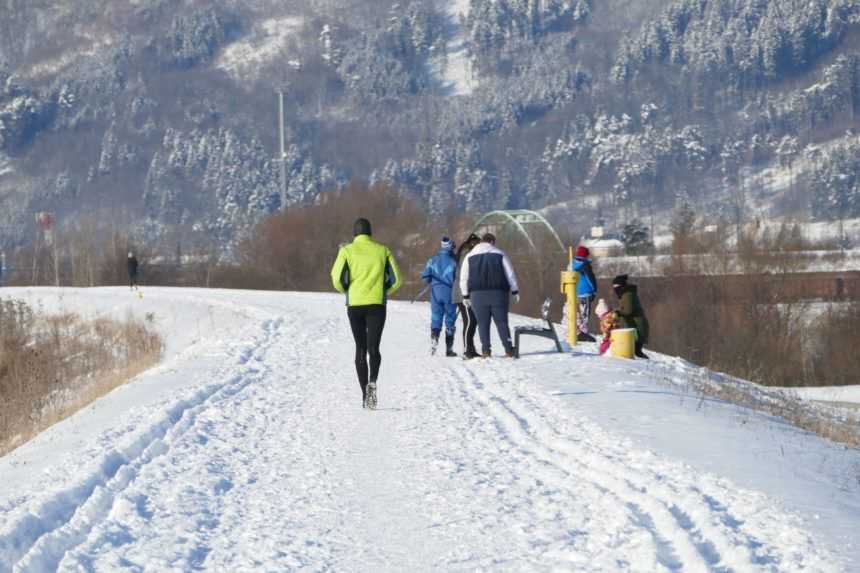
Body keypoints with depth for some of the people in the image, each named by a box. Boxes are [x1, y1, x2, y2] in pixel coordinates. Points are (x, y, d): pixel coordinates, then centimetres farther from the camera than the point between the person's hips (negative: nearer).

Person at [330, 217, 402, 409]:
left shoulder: (347, 251, 1)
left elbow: (337, 278, -8)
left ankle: (365, 395, 9)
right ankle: (372, 381, -29)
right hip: (377, 305, 0)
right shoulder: (382, 250, 5)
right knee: (373, 348, 0)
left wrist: (347, 291, 12)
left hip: (355, 305, 0)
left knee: (360, 349, 11)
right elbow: (395, 279, 3)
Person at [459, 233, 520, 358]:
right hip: (498, 293, -1)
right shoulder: (500, 254, 5)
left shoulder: (470, 256, 10)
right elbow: (510, 274, 5)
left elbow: (464, 278, 9)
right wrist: (515, 291, 11)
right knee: (502, 322, 2)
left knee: (483, 323, 2)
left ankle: (486, 351, -6)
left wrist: (465, 295, 13)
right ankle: (508, 349, -4)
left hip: (478, 294, 1)